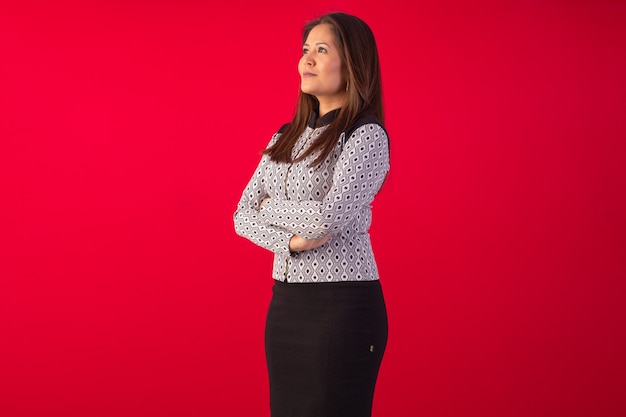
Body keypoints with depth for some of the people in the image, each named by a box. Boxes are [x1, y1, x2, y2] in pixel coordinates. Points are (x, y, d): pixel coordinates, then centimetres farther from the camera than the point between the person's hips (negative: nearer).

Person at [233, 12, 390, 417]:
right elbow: (244, 216, 6)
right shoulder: (287, 137, 12)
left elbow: (328, 217, -23)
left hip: (343, 307, -7)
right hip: (285, 305, 7)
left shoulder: (367, 136, -10)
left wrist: (271, 207, -4)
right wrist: (290, 240, -14)